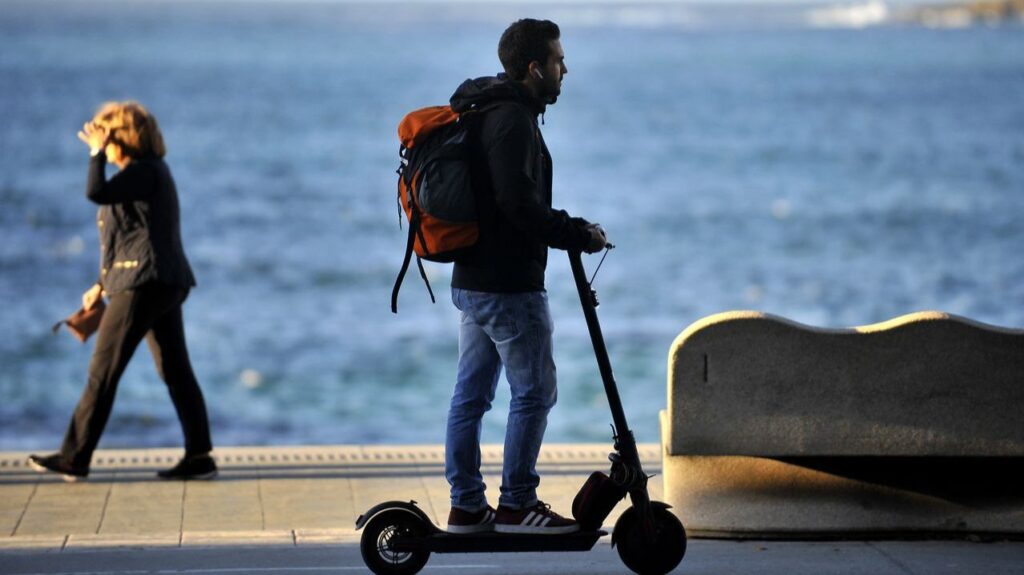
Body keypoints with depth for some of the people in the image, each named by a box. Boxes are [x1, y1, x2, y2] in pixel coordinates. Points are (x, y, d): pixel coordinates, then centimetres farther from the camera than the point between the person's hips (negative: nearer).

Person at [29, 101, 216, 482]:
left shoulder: (144, 171, -11)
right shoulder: (151, 171, 19)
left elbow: (96, 193, -27)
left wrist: (97, 153, -13)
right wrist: (102, 284, 24)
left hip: (144, 283, -10)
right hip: (166, 283, 10)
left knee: (103, 371, -5)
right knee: (176, 371, 7)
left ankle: (74, 458, -1)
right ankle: (199, 457, 6)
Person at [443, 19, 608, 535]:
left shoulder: (486, 113, 16)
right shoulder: (513, 119, -16)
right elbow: (519, 204, -24)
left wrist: (569, 228, 15)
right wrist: (579, 235, -14)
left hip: (473, 279, 10)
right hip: (508, 285, -10)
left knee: (470, 394, 10)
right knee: (534, 392, -2)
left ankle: (466, 507, 15)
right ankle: (517, 506, 3)